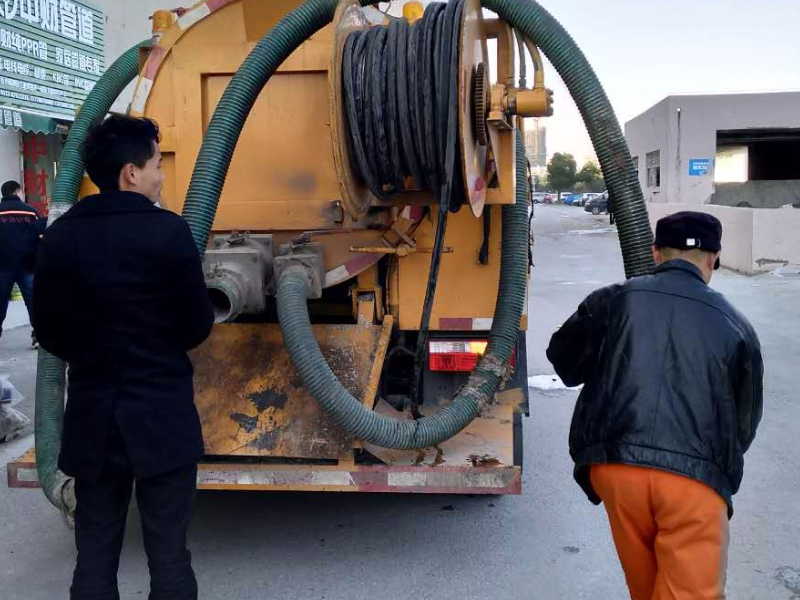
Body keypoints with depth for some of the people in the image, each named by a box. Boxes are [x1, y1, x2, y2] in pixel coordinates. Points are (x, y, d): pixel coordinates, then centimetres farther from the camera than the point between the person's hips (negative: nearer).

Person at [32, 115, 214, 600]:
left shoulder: (61, 236, 0)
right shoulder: (167, 231, -14)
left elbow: (50, 332, 6)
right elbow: (198, 326, -8)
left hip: (91, 415, 5)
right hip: (161, 415, -4)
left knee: (94, 556, 15)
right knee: (168, 556, 7)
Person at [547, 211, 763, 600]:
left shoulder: (615, 299, 5)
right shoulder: (734, 325, 8)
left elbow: (563, 357, 19)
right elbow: (746, 419, 17)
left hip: (615, 465, 2)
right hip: (696, 476, -1)